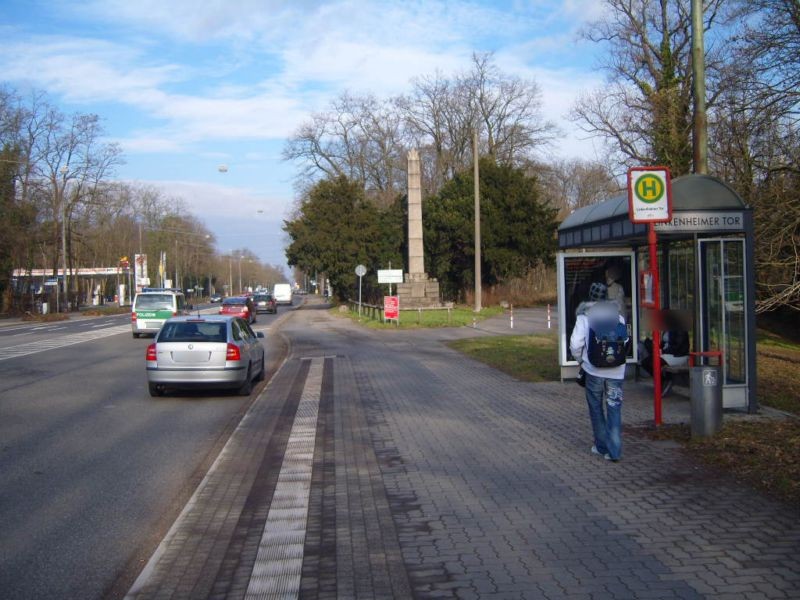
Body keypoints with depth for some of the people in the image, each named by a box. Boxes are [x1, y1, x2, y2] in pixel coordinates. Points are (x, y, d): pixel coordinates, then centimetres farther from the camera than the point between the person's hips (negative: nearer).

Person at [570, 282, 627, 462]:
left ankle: (602, 446, 22)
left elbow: (575, 344, -8)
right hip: (616, 371, 2)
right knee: (614, 410, 4)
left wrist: (580, 359, 9)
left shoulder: (584, 317, -3)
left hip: (594, 371, -1)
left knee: (597, 410, 14)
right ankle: (614, 451, 0)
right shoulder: (618, 317, 5)